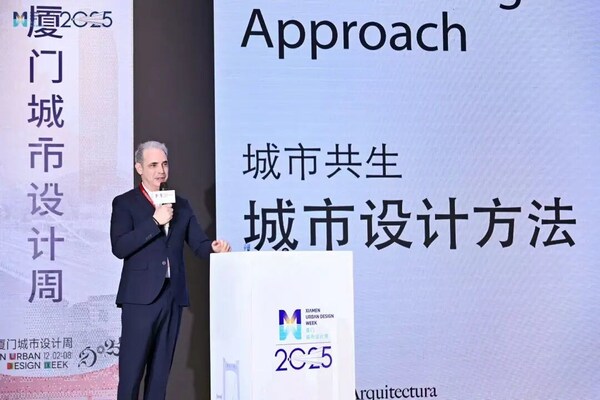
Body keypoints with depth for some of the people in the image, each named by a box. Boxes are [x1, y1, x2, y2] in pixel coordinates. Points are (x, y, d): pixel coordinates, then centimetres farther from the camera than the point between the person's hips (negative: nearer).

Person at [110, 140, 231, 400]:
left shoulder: (181, 205, 15)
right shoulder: (125, 203, 1)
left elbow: (198, 243, 9)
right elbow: (119, 247, -12)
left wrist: (214, 247, -14)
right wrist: (155, 221, -17)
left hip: (172, 296, 5)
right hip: (140, 296, -5)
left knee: (161, 370, 11)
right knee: (131, 370, -1)